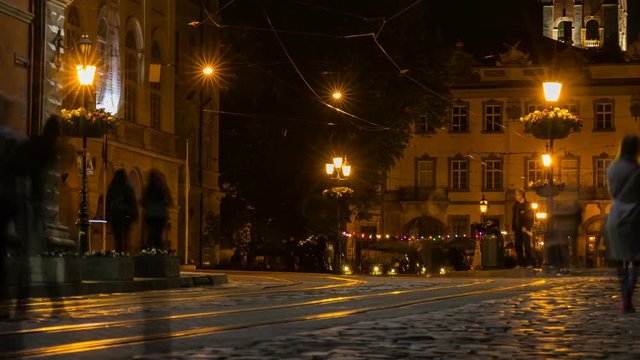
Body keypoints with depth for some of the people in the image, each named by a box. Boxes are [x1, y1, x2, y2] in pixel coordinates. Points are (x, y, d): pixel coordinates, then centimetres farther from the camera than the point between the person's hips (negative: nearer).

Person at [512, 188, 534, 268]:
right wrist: (513, 228, 11)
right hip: (517, 229, 6)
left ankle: (529, 263, -6)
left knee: (527, 246, -8)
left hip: (525, 229, -6)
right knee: (518, 247, 3)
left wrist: (526, 227, -14)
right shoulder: (516, 205, 17)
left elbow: (530, 217, -6)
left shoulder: (528, 205, -1)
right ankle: (519, 263, 6)